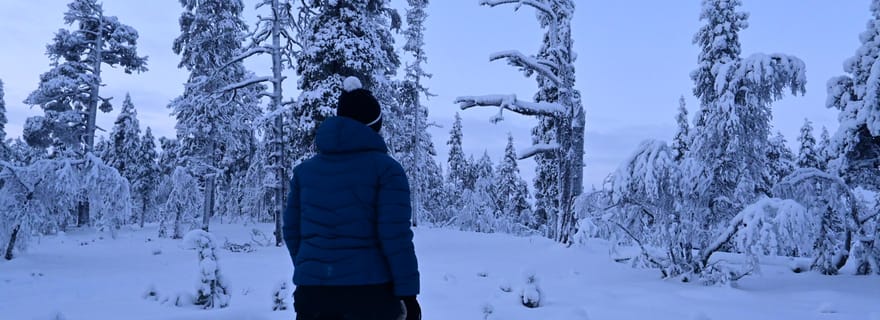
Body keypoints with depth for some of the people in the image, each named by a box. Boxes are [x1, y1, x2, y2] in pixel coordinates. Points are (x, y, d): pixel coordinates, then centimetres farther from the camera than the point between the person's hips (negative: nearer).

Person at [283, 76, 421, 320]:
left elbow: (292, 231, 12)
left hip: (312, 292, 4)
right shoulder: (386, 168, -5)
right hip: (371, 292, -4)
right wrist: (407, 293, -7)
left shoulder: (305, 169, 9)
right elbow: (396, 237, -12)